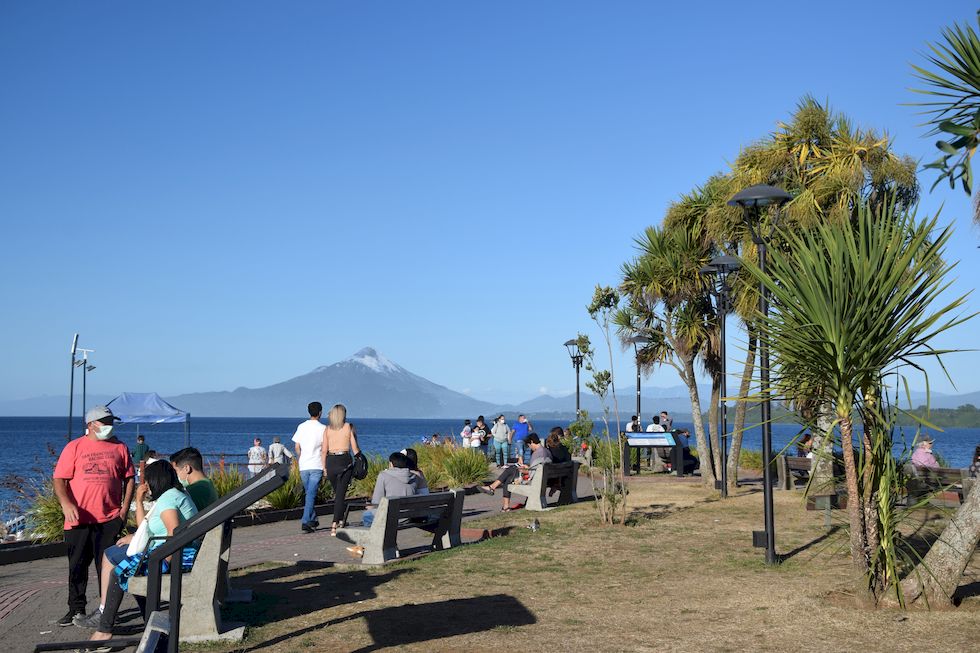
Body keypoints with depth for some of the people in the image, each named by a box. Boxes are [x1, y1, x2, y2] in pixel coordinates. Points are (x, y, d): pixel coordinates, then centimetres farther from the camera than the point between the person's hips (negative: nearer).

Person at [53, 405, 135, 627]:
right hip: (79, 520, 0)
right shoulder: (74, 447, 3)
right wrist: (66, 503, -17)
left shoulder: (119, 447, 9)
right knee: (77, 566, 8)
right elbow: (59, 480, -1)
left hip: (110, 519, 1)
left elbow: (129, 478, 12)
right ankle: (76, 609, 21)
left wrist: (125, 508, 2)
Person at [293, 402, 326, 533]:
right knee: (311, 494, -6)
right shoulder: (322, 428, -6)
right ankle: (305, 521, -16)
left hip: (303, 466, 4)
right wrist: (325, 466, 5)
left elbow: (297, 447, 8)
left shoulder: (301, 427, 6)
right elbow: (324, 449, -6)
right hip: (317, 466, -4)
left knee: (308, 493, 17)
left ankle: (313, 520, 24)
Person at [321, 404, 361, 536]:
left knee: (337, 493, 20)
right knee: (341, 494, -2)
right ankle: (334, 525, -11)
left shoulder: (327, 429, 5)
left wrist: (324, 467, 10)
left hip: (331, 461, 3)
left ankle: (340, 521, 27)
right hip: (345, 461, -3)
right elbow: (355, 448, -2)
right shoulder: (349, 427, -1)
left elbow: (324, 450, 3)